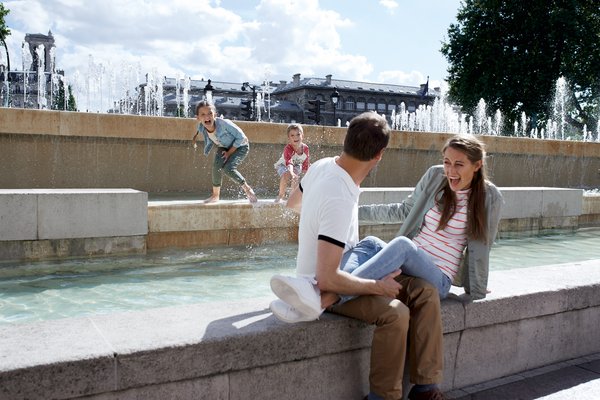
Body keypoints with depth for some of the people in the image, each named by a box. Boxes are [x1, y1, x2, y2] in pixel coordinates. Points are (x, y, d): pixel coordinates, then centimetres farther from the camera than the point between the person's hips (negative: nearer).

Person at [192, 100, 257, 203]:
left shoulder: (224, 123, -36)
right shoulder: (201, 128, -20)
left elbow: (241, 137, -26)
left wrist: (229, 152, -21)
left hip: (239, 146, -5)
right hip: (224, 147, 5)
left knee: (228, 169, -23)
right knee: (217, 166, -18)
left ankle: (247, 189, -2)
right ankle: (215, 195, -1)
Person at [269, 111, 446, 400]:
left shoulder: (322, 166, -5)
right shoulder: (340, 200, -32)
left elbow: (293, 203, 15)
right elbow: (328, 279, -32)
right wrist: (378, 286, -20)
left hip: (336, 271, 9)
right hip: (325, 285, -9)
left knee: (424, 291, -7)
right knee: (395, 312, -31)